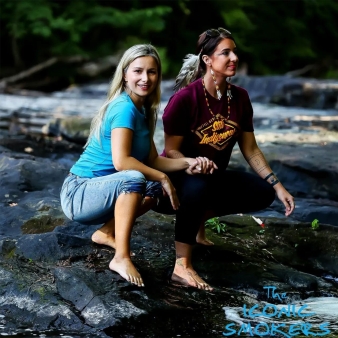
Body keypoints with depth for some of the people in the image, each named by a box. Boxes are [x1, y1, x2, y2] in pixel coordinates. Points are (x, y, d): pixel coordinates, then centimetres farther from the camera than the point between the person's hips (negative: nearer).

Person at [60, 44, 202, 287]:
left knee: (157, 186, 5)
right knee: (134, 178, -32)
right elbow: (121, 161, -30)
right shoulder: (125, 108, -19)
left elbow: (152, 161, 5)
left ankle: (107, 232, 12)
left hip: (98, 192, 9)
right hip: (78, 194, -9)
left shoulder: (142, 110, 9)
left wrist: (187, 162, -10)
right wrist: (162, 177, -22)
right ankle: (121, 257, -28)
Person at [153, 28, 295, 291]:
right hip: (178, 178, -7)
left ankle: (199, 215, 10)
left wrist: (278, 186, -7)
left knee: (263, 193, -10)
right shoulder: (185, 98, -22)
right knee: (197, 187, -40)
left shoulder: (240, 97, -4)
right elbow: (171, 151, -19)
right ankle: (182, 266, -34)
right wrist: (193, 166, -41)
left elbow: (250, 150, 2)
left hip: (214, 177, 7)